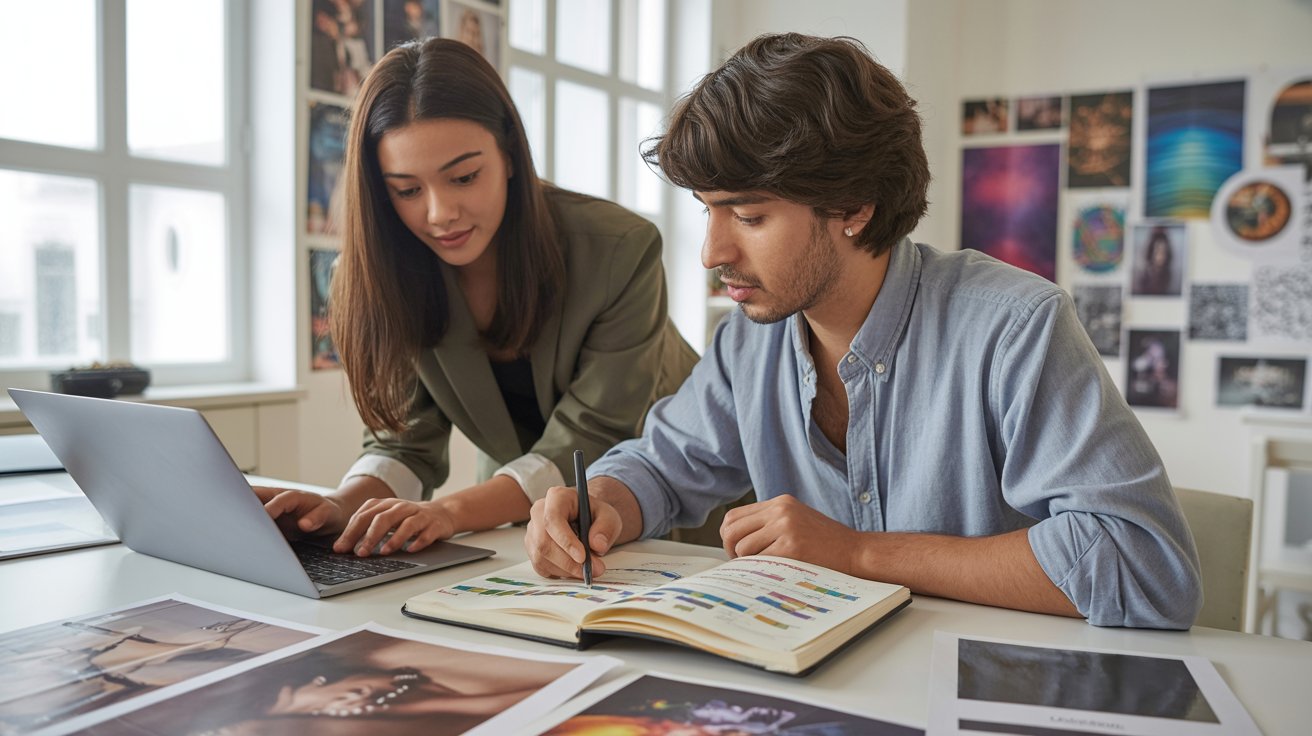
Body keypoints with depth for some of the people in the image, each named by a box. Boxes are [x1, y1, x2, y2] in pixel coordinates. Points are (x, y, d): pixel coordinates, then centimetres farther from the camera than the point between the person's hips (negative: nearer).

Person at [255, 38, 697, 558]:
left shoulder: (621, 251, -25)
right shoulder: (390, 274, -13)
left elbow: (590, 444, -25)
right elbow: (406, 441, -9)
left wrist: (452, 510, -38)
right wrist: (345, 506, -31)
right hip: (519, 515, 3)